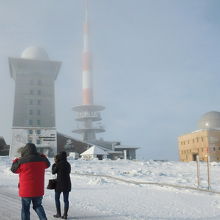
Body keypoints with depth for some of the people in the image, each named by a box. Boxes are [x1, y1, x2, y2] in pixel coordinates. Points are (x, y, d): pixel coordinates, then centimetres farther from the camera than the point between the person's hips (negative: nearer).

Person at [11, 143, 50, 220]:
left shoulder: (22, 161, -14)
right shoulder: (41, 160, -3)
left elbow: (13, 169, 5)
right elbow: (47, 164, 19)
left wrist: (16, 160, 19)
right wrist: (43, 157, 30)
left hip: (26, 191, -3)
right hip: (38, 190, 4)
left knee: (25, 209, 11)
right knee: (38, 206, 20)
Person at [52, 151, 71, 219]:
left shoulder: (59, 164, -13)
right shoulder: (68, 164, 5)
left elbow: (53, 172, -2)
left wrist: (54, 164, 9)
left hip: (60, 183, -5)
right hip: (67, 183, 5)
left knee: (57, 198, 12)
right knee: (66, 199, 8)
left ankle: (58, 213, 12)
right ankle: (65, 215, 7)